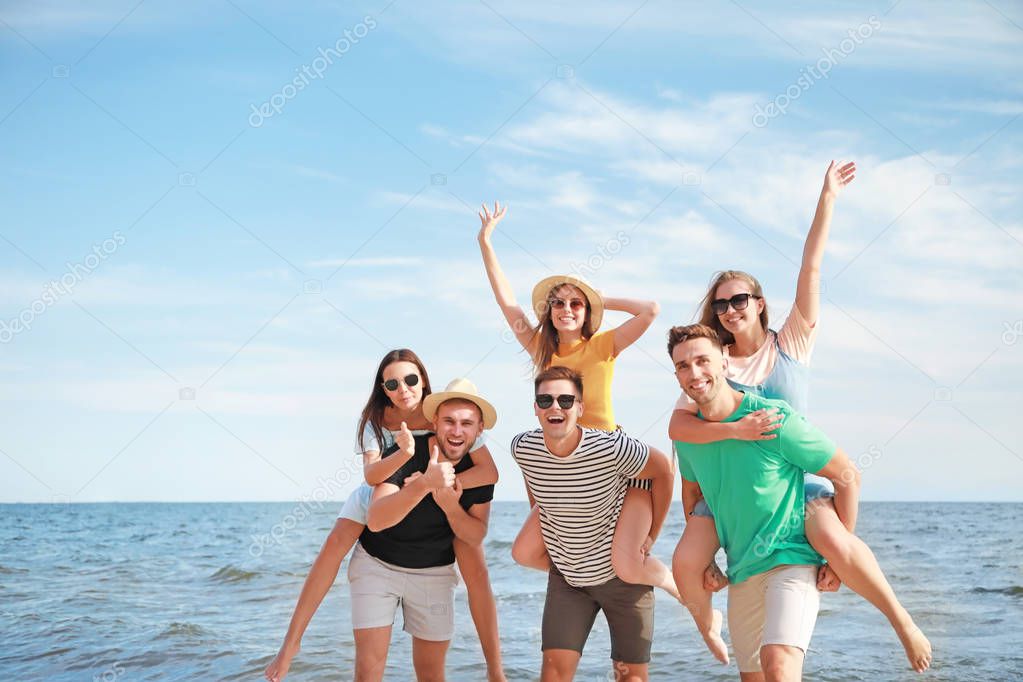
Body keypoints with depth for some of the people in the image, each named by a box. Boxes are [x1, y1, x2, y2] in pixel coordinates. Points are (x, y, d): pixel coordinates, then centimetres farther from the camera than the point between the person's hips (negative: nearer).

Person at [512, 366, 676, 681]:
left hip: (623, 575, -2)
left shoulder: (610, 448, -25)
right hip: (565, 576, 2)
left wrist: (650, 537, -4)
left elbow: (664, 471, -9)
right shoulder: (522, 448, -14)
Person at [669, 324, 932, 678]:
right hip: (740, 573, 6)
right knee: (752, 675, 14)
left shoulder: (775, 420, -17)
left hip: (791, 560, -6)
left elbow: (848, 476, -9)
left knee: (778, 666, -28)